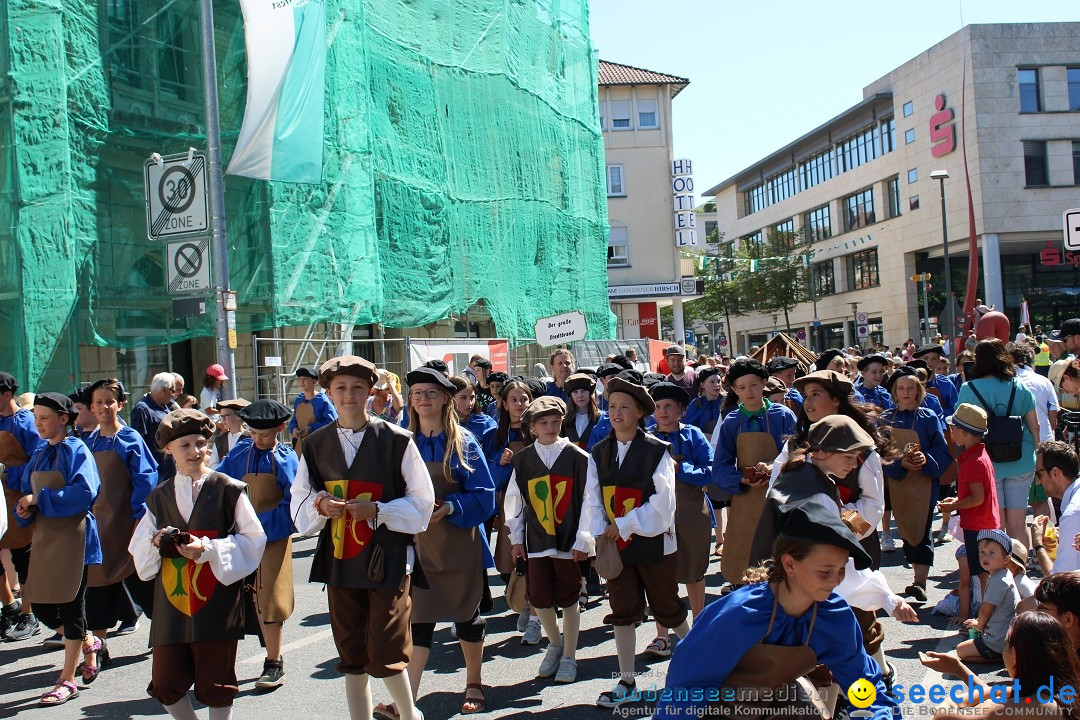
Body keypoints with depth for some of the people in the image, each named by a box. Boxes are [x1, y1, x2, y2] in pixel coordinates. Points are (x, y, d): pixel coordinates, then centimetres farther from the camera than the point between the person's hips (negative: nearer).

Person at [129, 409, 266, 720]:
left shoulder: (229, 490, -2)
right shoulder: (159, 496, 12)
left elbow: (254, 540, -5)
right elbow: (138, 548, 13)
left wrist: (208, 549, -16)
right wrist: (155, 541, -9)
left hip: (217, 604, -4)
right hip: (171, 603, 4)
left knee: (215, 685, 5)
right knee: (165, 685, 6)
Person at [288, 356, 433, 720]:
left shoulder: (396, 441, -6)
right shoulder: (316, 444, 7)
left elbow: (421, 503, -5)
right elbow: (299, 505, 10)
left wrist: (377, 510, -18)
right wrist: (320, 505, -11)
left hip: (388, 561, -4)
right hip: (339, 562, 4)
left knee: (386, 655, -2)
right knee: (352, 658, 13)